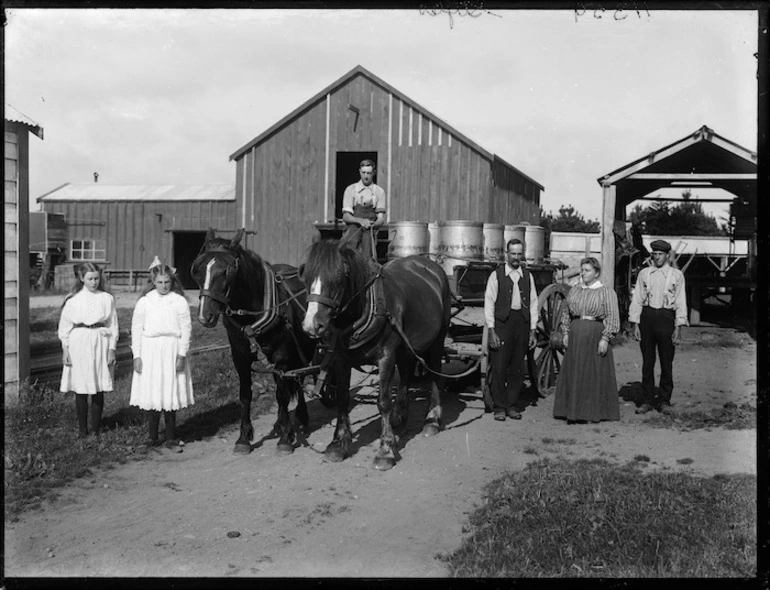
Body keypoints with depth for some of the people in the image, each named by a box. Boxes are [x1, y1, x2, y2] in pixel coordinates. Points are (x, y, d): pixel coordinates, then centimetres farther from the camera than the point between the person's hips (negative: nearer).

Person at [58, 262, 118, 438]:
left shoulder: (107, 298, 3)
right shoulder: (73, 299, 2)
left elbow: (113, 325, 5)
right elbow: (64, 325, 5)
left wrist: (112, 349, 1)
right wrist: (65, 349, 0)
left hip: (100, 345, 1)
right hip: (78, 345, 0)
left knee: (99, 391, 3)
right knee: (81, 391, 3)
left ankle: (96, 428, 15)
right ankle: (82, 429, 14)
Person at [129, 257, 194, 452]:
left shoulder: (179, 301, 1)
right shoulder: (144, 302, 3)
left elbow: (186, 329, 0)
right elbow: (136, 329, 4)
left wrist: (181, 355, -6)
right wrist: (137, 355, -2)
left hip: (172, 351, -1)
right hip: (149, 351, 1)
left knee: (171, 395, 1)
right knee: (151, 394, 3)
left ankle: (171, 439, 9)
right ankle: (152, 436, 15)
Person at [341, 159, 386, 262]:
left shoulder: (379, 191, 12)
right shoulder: (351, 189, 10)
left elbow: (381, 219, 7)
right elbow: (345, 217, 4)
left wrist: (372, 224, -16)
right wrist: (360, 220, -16)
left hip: (371, 228, 1)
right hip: (354, 226, -1)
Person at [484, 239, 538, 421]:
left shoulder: (528, 276, 10)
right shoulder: (496, 275, 0)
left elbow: (533, 304, 10)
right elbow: (489, 303, -3)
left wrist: (532, 331, 5)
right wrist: (491, 331, -10)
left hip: (522, 324, 3)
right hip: (502, 324, -3)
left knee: (517, 369, 7)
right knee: (499, 368, -3)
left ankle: (511, 406, 17)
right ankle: (499, 407, 6)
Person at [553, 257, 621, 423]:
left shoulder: (607, 292, -3)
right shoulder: (574, 290, 12)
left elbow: (612, 318, -7)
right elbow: (565, 312, 17)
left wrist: (605, 339, -15)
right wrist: (565, 333, 8)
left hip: (595, 335, -5)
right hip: (575, 336, 5)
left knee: (595, 374, 1)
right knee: (574, 373, 7)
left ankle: (597, 411, 12)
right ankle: (574, 410, 17)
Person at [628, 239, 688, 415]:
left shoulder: (676, 275, 3)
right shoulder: (644, 273, 7)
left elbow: (681, 302, 1)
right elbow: (637, 299, 6)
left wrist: (678, 328, -5)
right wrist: (635, 325, -1)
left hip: (666, 317, -1)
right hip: (647, 317, 1)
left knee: (667, 362, 4)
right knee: (647, 361, 5)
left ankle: (665, 401, 15)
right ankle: (647, 400, 13)